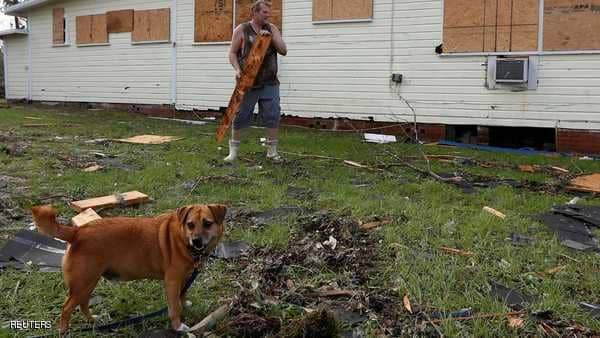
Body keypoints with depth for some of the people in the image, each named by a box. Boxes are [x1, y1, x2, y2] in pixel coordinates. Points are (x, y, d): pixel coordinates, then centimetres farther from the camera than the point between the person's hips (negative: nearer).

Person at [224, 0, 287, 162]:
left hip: (269, 83, 2)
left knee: (273, 117, 0)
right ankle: (233, 150, 15)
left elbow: (283, 51, 2)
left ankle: (272, 150, 12)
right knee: (240, 116, 3)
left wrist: (271, 36, -12)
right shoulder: (241, 30, 1)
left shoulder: (272, 29, 9)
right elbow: (232, 53, 2)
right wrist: (237, 69, -15)